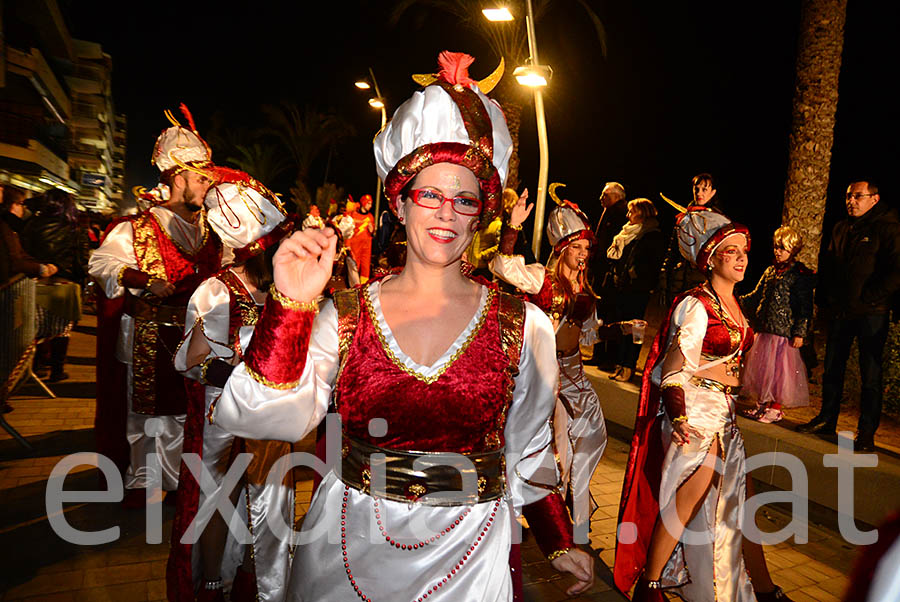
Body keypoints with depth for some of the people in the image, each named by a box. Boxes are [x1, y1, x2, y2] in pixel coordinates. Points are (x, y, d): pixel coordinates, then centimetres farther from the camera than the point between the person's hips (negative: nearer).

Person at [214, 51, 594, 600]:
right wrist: (291, 305, -25)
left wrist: (560, 543, 3)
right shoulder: (341, 316, -6)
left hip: (468, 550, 0)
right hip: (351, 543, 1)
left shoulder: (525, 326, -6)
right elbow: (276, 418, -18)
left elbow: (529, 453, 4)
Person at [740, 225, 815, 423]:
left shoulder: (799, 275, -8)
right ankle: (762, 404, 24)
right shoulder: (770, 271, 12)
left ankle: (776, 408, 12)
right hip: (765, 329, 7)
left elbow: (804, 307, -10)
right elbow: (756, 296, 18)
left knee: (779, 368, -1)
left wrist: (799, 332, -14)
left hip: (784, 331, -7)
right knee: (761, 365, 11)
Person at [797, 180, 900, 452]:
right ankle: (826, 420, 24)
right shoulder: (841, 229, 14)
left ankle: (866, 432, 10)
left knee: (870, 375, 1)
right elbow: (827, 266, 20)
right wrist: (825, 300, 11)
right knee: (832, 369, 12)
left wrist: (868, 298, -16)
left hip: (871, 314, -6)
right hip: (841, 313, 6)